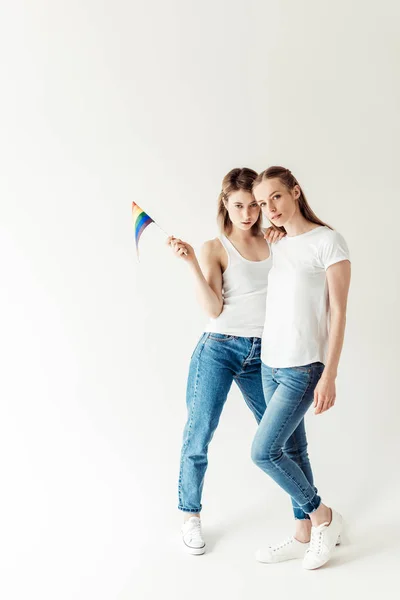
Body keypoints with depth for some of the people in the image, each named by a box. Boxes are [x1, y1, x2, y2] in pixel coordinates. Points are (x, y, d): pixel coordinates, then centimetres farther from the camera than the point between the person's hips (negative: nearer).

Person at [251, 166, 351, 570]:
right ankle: (304, 535, 26)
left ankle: (323, 517, 13)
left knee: (263, 451, -8)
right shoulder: (274, 247, 10)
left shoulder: (328, 241, -9)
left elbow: (338, 313, -11)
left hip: (303, 368, -6)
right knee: (292, 450, 13)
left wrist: (329, 375, -14)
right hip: (270, 365, 7)